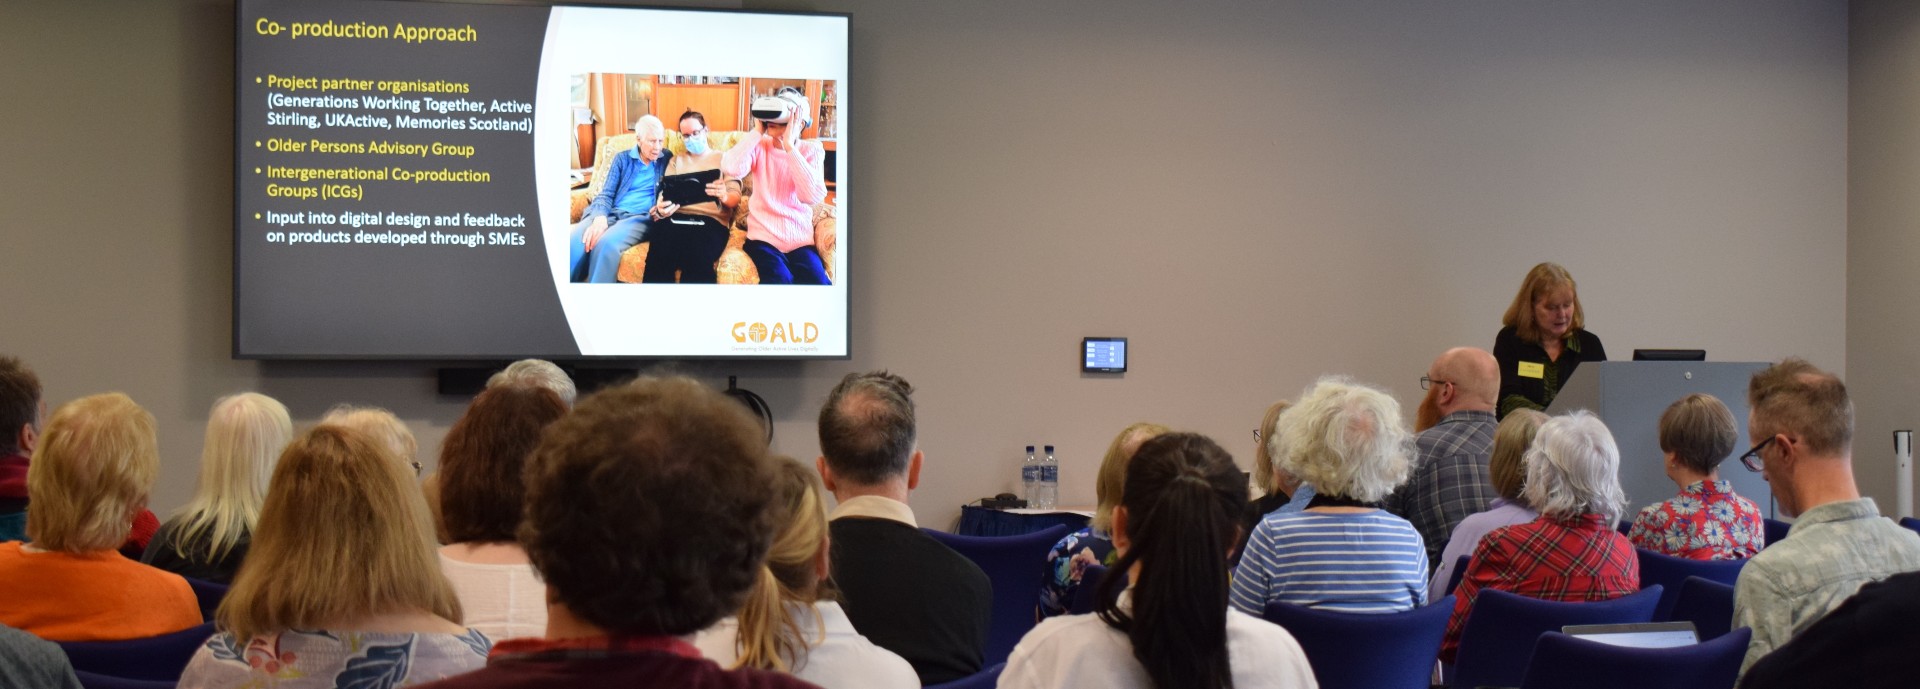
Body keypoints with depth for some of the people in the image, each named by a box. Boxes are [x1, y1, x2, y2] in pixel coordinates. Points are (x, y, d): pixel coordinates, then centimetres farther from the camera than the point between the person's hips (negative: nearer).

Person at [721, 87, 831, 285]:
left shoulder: (812, 151, 2)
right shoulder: (760, 146, 2)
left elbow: (813, 196, -16)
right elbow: (730, 169, -19)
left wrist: (789, 147, -17)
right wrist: (757, 132, -11)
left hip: (800, 239, 1)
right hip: (764, 237, -1)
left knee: (818, 283, -26)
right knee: (779, 280, -32)